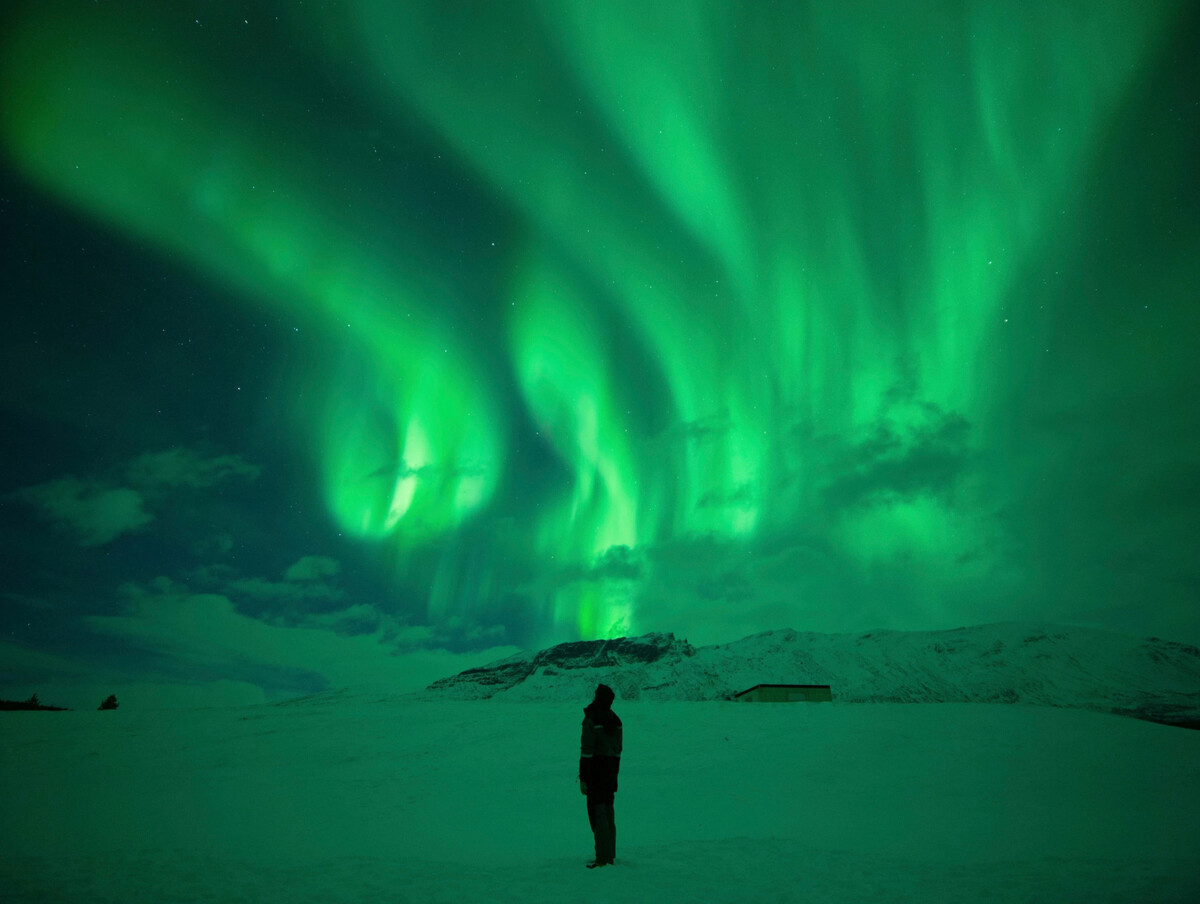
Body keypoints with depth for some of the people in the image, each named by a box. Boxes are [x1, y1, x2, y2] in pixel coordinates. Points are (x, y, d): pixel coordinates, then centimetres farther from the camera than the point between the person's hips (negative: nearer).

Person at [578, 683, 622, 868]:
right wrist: (614, 772, 20)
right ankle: (610, 855, 19)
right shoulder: (615, 720, 7)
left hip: (596, 771, -7)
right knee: (608, 811, 14)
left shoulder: (591, 720, -15)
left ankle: (603, 857, -2)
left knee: (597, 812, -2)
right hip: (612, 770, 7)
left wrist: (583, 779, -13)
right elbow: (618, 749, 12)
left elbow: (587, 751, -17)